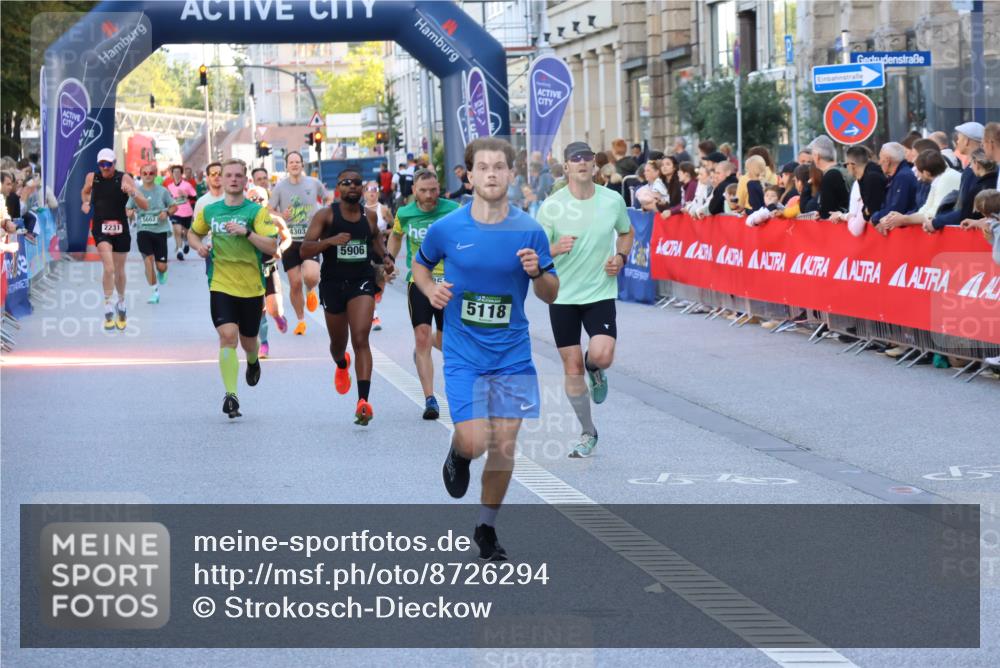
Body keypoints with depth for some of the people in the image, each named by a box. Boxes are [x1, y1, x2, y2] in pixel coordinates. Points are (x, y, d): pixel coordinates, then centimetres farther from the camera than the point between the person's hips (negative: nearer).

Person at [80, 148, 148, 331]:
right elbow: (85, 191, 23)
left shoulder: (124, 179, -9)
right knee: (109, 268, -20)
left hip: (121, 229, 1)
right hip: (101, 228, 0)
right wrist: (86, 202, 2)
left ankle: (121, 303, 38)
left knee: (119, 271, 13)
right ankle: (108, 308, -11)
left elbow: (145, 206, -13)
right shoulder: (92, 177, -3)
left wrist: (132, 192, -30)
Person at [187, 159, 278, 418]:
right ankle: (230, 395, -19)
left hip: (251, 287, 0)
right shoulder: (209, 211, 5)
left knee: (248, 341, 14)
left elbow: (272, 247, -12)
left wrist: (246, 232, -24)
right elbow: (193, 233, 24)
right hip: (221, 286, 0)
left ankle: (253, 362, 52)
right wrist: (199, 246, 2)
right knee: (228, 336, -18)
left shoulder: (257, 211, -4)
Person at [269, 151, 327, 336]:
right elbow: (269, 211, 3)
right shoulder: (280, 186, 0)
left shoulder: (313, 183, 2)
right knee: (295, 284, 2)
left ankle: (310, 291, 16)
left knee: (311, 276, -23)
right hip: (289, 240, 1)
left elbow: (327, 199, 21)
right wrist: (281, 216, -16)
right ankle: (301, 321, 21)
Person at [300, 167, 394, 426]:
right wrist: (330, 240, -30)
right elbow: (304, 250, -14)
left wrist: (385, 257, 10)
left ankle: (363, 402, -27)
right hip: (332, 284, 0)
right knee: (338, 342, 18)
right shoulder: (326, 215, -7)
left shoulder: (369, 215, 4)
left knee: (361, 339, -18)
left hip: (362, 282, 0)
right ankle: (342, 366, 58)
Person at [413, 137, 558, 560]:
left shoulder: (529, 232, -3)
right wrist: (431, 290, -6)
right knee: (475, 442, -12)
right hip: (463, 355, -1)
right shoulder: (446, 229, -5)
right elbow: (420, 265, 15)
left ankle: (486, 529, 20)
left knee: (504, 446, 2)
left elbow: (551, 295, 3)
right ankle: (458, 454, 27)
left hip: (512, 355, 1)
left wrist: (538, 274, -18)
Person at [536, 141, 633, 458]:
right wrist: (555, 249, -26)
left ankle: (594, 369, 19)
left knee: (602, 356, -21)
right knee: (572, 369, 3)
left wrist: (620, 257, -2)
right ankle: (588, 433, 20)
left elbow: (627, 232, 18)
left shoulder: (613, 200, -2)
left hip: (601, 292, 0)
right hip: (563, 296, 0)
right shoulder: (551, 206, -8)